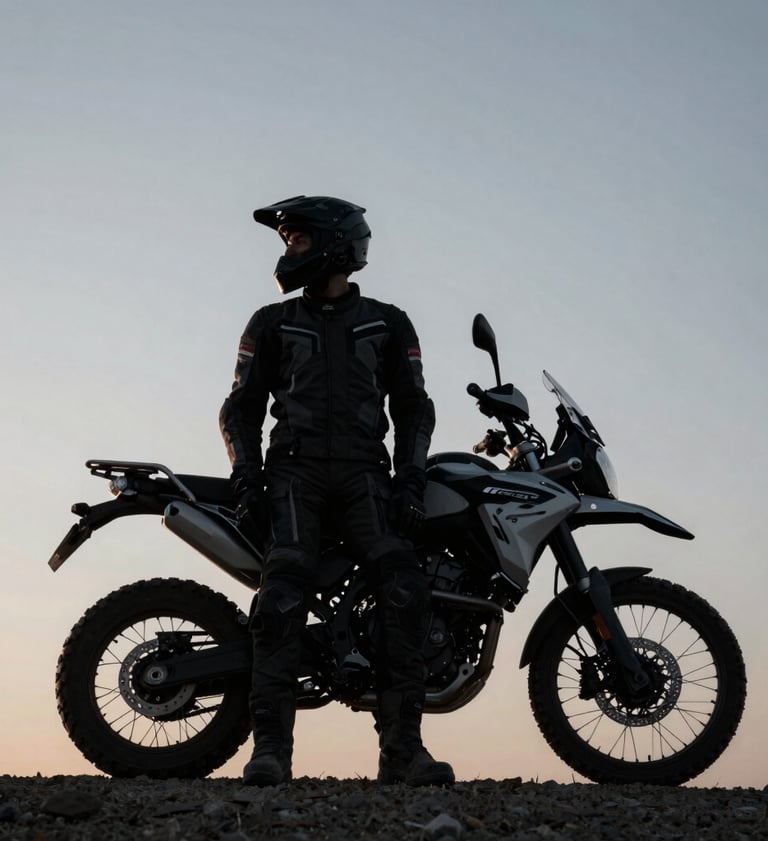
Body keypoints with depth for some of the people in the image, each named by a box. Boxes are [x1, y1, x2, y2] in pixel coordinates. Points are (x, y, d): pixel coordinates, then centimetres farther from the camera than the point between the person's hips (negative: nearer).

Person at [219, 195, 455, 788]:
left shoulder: (388, 324, 17)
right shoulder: (272, 324, 18)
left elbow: (412, 406, 14)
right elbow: (242, 406, 16)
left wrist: (410, 478, -1)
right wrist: (246, 469, -1)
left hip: (363, 472, 0)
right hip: (294, 471, 0)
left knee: (405, 590, -21)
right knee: (283, 592, -23)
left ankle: (402, 748, -20)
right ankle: (271, 749, -25)